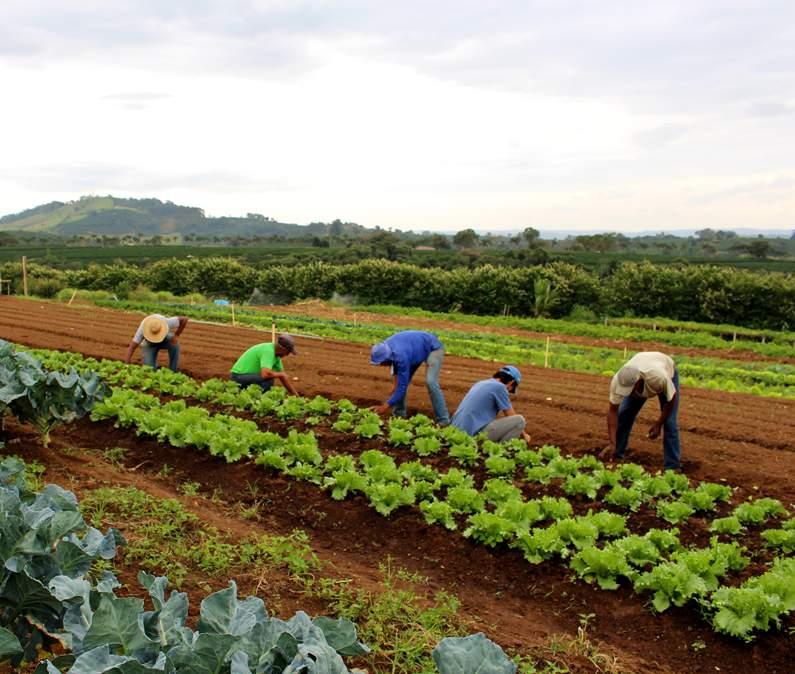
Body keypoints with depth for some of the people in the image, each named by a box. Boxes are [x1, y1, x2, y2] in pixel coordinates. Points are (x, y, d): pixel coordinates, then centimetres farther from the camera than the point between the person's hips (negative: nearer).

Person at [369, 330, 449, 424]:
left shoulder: (401, 357, -41)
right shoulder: (385, 348, -18)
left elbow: (402, 386, -36)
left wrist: (385, 407, -34)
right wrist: (396, 383, -1)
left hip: (433, 348, -8)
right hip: (416, 347, 8)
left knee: (430, 382, -23)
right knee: (402, 380, 0)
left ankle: (443, 420, -17)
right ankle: (399, 414, 11)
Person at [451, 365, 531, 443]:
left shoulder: (480, 383, 20)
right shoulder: (499, 387, -4)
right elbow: (511, 416, 4)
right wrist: (523, 434, 22)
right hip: (475, 433, -9)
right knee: (519, 420, -1)